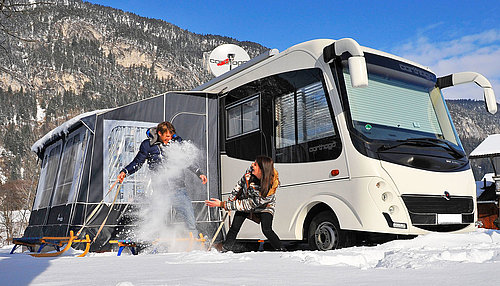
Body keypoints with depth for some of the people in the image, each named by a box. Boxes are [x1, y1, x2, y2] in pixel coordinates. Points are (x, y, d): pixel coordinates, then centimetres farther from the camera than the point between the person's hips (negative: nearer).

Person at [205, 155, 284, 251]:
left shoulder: (270, 188, -39)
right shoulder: (251, 170, -28)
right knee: (234, 228, -10)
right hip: (245, 198, 4)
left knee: (266, 230, -21)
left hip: (264, 207, -3)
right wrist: (230, 199, -4)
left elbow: (249, 205, -35)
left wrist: (222, 204, -34)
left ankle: (282, 251, 0)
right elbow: (241, 184, -6)